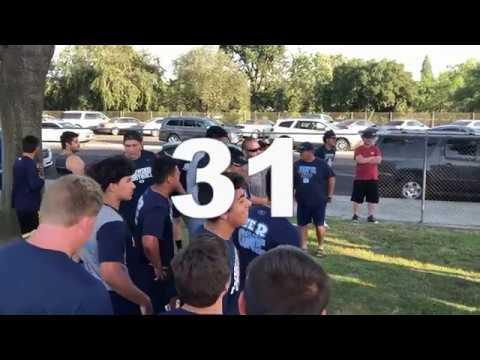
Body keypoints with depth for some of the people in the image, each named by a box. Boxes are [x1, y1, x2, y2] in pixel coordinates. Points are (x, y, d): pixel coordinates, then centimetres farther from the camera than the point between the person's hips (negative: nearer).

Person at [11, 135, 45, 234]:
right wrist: (42, 180, -6)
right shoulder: (30, 163, -18)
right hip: (30, 205, -9)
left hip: (20, 204, 9)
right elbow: (34, 185, -23)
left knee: (25, 233, 15)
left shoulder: (18, 161, 9)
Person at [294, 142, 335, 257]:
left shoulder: (321, 164, -7)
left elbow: (331, 178, 0)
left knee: (319, 225, 4)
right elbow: (291, 180, 12)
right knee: (302, 224, 8)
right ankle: (303, 247, 20)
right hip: (302, 201, 3)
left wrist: (329, 195, 0)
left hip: (319, 201, -3)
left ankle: (321, 247, 20)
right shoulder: (297, 165, 2)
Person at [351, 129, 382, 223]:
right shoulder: (359, 149, -1)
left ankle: (371, 216, 13)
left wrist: (365, 160, -12)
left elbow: (378, 160, -9)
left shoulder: (376, 149, 6)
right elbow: (359, 160, -17)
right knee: (356, 198, 2)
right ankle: (355, 215, 14)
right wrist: (372, 158, -9)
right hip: (360, 178, -2)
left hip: (373, 178, 2)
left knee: (372, 198, 5)